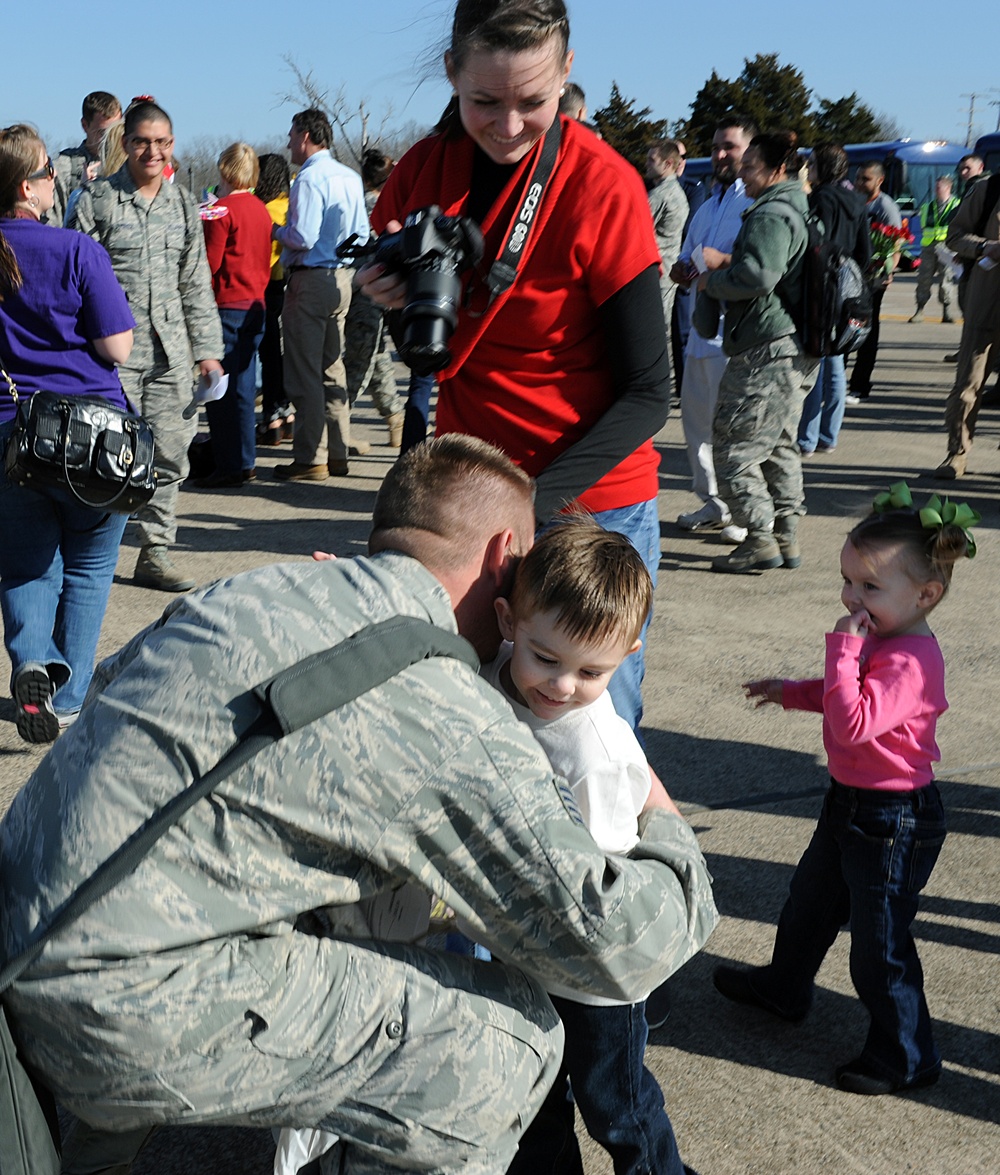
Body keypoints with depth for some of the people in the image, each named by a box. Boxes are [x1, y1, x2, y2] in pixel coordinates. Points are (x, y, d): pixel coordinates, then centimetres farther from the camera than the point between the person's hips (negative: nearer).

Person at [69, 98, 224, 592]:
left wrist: (207, 348, 13)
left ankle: (156, 551, 14)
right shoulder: (97, 199, -1)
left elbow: (196, 284, 17)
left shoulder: (184, 204, 14)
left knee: (169, 456, 3)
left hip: (170, 352, 5)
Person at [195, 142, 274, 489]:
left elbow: (209, 263, -14)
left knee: (221, 392, -3)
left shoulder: (222, 209, -12)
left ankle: (229, 468, -3)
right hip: (255, 304, 8)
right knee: (243, 388, 13)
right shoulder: (261, 210, 11)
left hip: (227, 306, -8)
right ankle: (245, 463, 18)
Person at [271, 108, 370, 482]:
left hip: (310, 280, -8)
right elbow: (362, 234, 14)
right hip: (342, 278, 8)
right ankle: (337, 453, 18)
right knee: (332, 367, 14)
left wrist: (274, 230, -3)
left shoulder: (310, 178, -14)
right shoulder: (350, 178, 11)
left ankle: (309, 458, -1)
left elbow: (302, 238, -20)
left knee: (304, 372, -3)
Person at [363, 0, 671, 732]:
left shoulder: (603, 187, -14)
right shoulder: (423, 172, -1)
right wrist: (398, 303, -10)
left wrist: (537, 501, -23)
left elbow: (647, 393, -12)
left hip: (592, 503, -4)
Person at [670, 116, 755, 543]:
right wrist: (683, 270, 5)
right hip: (702, 327, 9)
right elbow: (683, 263, 28)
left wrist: (723, 262, -22)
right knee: (696, 415, 11)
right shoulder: (708, 206, 23)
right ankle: (714, 505, 22)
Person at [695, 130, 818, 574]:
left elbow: (757, 276, -27)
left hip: (767, 350, -11)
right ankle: (787, 536, 20)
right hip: (796, 350, 11)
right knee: (779, 445, 16)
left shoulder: (770, 216, -14)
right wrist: (725, 263, 16)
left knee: (734, 446, -5)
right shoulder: (798, 211, 19)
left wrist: (711, 281, -10)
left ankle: (760, 538, -5)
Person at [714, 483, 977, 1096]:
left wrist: (844, 648, -34)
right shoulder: (880, 639, 4)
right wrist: (793, 691, 22)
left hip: (893, 820, -11)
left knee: (881, 943, 3)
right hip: (852, 803, 11)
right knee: (810, 901, 28)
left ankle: (906, 1056, 21)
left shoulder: (910, 661, -29)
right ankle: (785, 986, 51)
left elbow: (853, 723, -37)